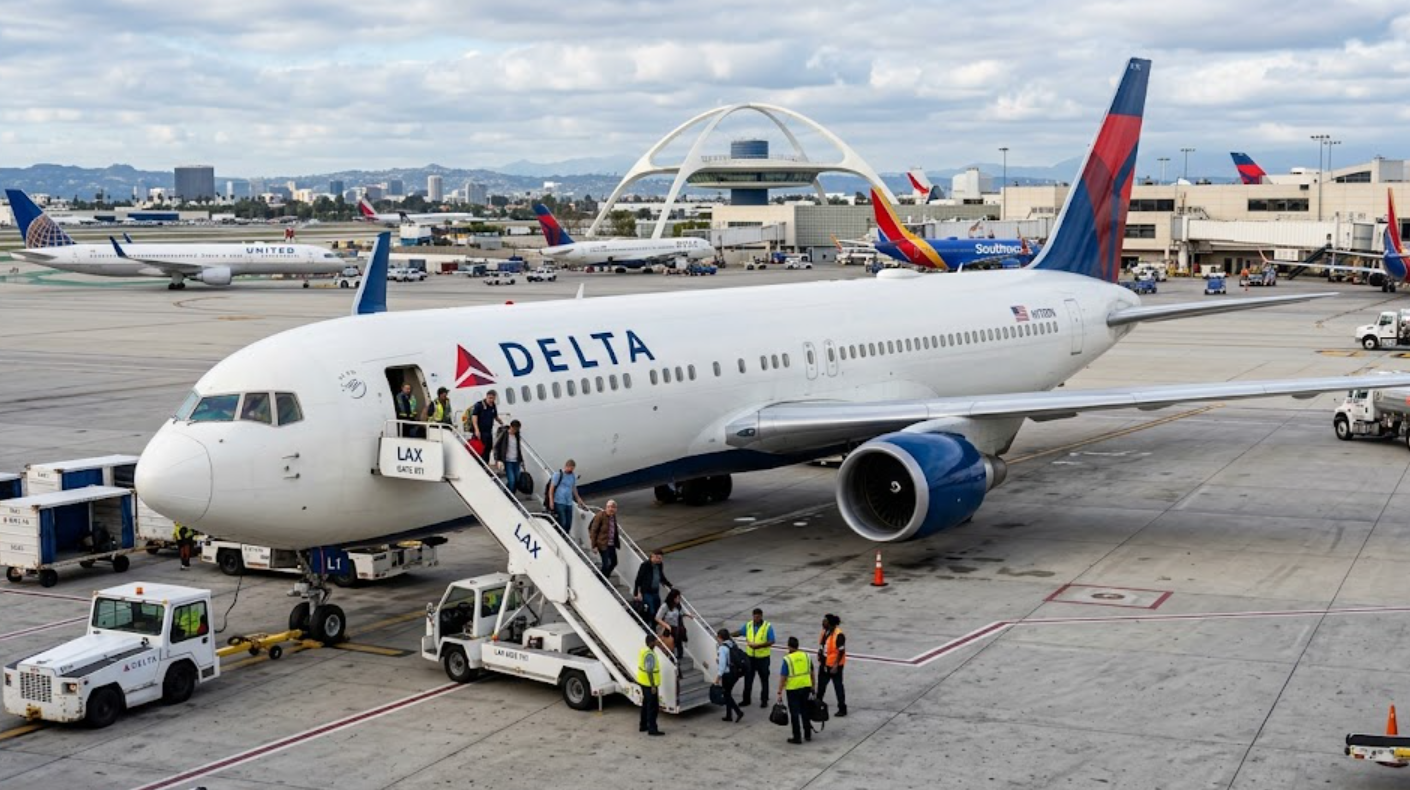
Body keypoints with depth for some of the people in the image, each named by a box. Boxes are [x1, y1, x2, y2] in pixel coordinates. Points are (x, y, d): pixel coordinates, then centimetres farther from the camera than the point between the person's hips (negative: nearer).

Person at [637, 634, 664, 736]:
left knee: (646, 704, 20)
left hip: (643, 682, 10)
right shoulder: (649, 654, -24)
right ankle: (652, 729, -4)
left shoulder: (643, 650, 7)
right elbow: (649, 671, -26)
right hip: (649, 684, -10)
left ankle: (643, 726, 27)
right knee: (653, 706, -5)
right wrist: (653, 686, -24)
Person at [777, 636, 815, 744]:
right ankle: (808, 734, 25)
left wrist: (780, 692, -9)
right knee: (805, 711, 19)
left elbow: (783, 677, -14)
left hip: (793, 689, -5)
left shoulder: (787, 659, -12)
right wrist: (813, 687, 19)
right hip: (806, 687, 5)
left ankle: (797, 738, 8)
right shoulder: (806, 656, 3)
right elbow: (811, 673, 9)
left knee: (794, 713, 4)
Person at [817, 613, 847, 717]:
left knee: (838, 686, 3)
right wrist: (819, 656, 16)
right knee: (821, 685, 21)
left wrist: (836, 666, -21)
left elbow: (841, 652, -21)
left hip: (834, 666, -8)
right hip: (824, 664, 8)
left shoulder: (838, 635, -23)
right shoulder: (825, 632, 3)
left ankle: (842, 709, 13)